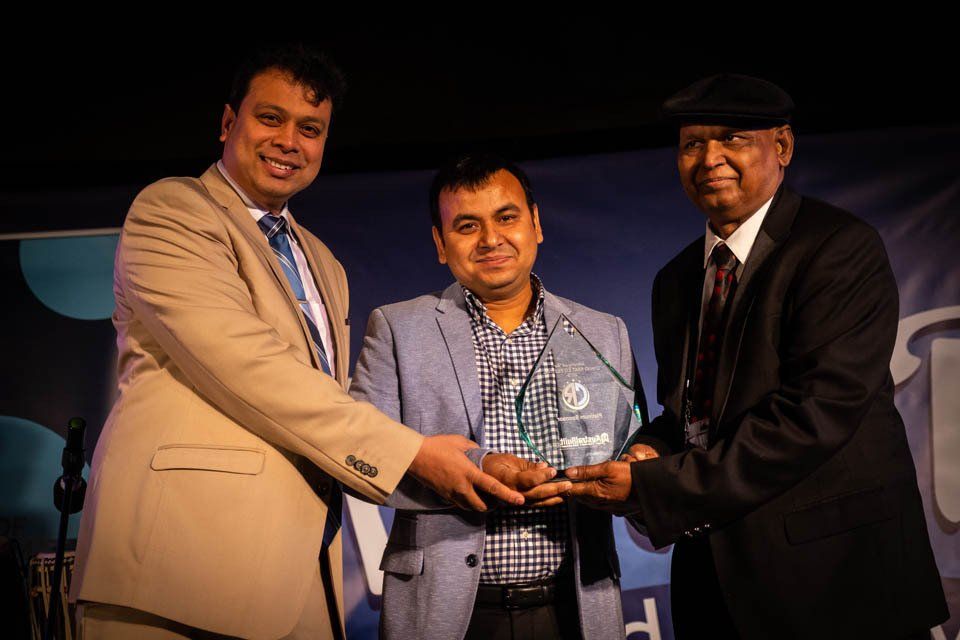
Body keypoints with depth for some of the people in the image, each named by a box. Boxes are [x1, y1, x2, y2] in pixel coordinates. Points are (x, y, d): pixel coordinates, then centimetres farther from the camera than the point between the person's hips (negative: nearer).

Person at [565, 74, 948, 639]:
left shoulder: (843, 249, -13)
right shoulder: (676, 281, 11)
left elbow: (814, 414, -22)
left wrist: (655, 487, -22)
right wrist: (647, 454, -8)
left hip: (831, 572, -6)